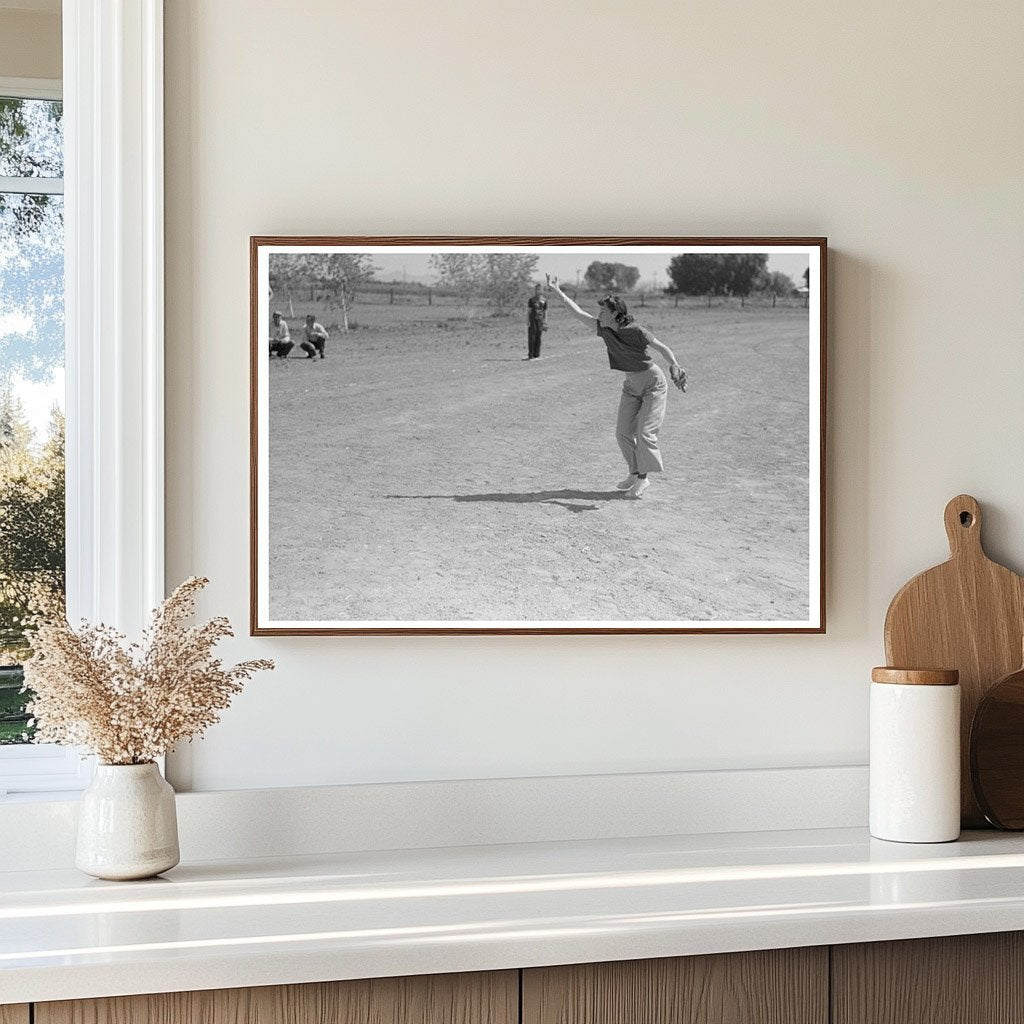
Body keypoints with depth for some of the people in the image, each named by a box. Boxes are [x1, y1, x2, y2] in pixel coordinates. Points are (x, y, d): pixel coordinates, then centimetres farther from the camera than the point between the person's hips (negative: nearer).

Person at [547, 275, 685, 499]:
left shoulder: (635, 331, -25)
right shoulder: (604, 329, -6)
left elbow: (662, 348, -29)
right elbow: (579, 313, 0)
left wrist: (675, 367, -47)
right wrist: (557, 291, 1)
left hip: (653, 383, -7)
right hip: (631, 385, 7)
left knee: (645, 433, -10)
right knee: (623, 432, 4)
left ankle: (643, 477, 2)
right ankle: (635, 473, 17)